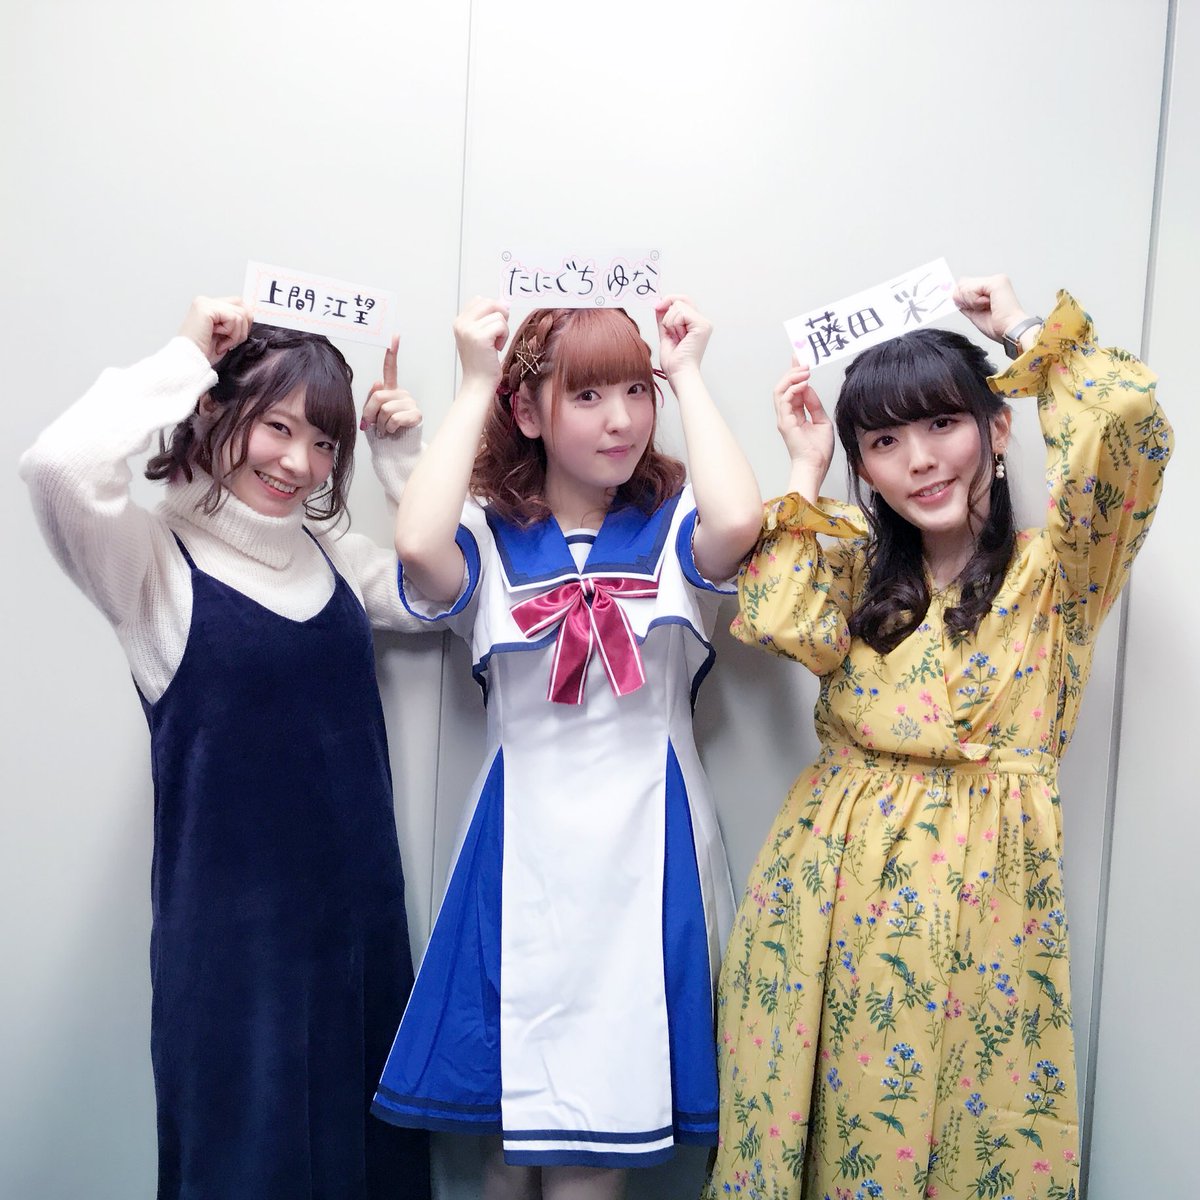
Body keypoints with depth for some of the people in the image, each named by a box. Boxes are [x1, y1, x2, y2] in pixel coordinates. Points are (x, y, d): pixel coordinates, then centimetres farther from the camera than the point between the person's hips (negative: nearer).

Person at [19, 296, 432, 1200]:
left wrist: (406, 456, -1)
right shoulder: (156, 558, -11)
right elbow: (59, 465, -29)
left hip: (361, 911, 6)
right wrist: (188, 355, -18)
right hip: (231, 924, -5)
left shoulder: (331, 551, 7)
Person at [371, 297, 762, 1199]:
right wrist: (475, 384, -11)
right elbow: (417, 546, -23)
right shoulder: (492, 538, -1)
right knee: (511, 1127, 14)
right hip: (527, 844, 1)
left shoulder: (672, 528, 0)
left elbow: (738, 522, -23)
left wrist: (688, 374, -9)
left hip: (646, 845, 0)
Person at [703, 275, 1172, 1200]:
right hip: (839, 885, 2)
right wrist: (805, 469, -1)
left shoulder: (1051, 570, 1)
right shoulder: (855, 561, 10)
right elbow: (777, 622, -11)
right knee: (822, 1115, 9)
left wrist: (1022, 327, 1)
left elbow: (1129, 420, -15)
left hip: (983, 894, -2)